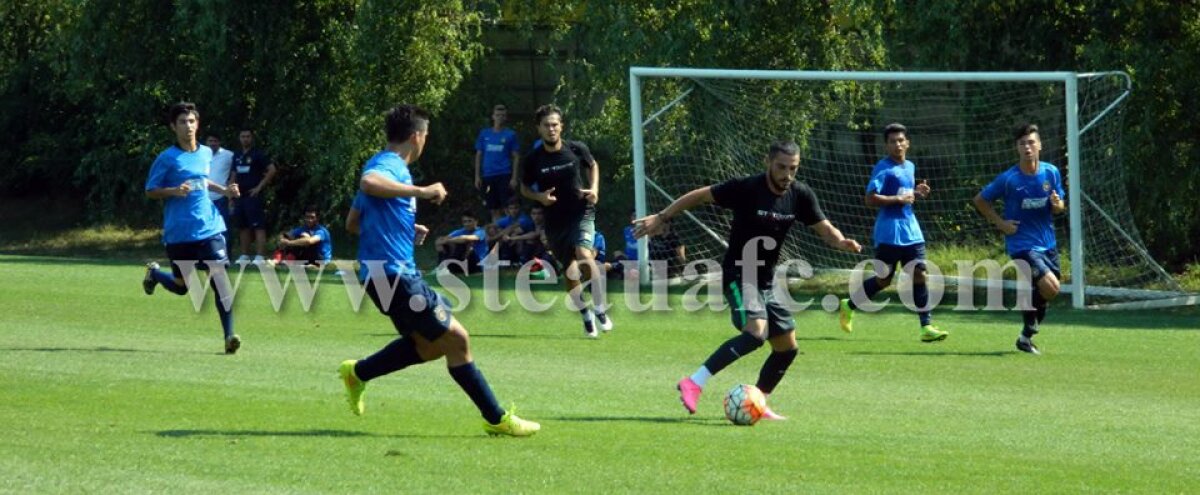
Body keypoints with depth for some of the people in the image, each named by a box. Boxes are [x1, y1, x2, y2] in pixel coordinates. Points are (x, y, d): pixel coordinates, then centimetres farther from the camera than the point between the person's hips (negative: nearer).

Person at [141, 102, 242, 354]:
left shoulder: (206, 153, 10)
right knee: (181, 287, 9)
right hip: (179, 233, -3)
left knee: (220, 277, -14)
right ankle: (154, 273, 43)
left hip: (209, 228, 3)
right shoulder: (167, 158, -6)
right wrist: (174, 191, -19)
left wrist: (223, 191, 11)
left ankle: (229, 335, -15)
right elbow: (150, 191, -2)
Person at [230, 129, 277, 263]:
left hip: (254, 195, -7)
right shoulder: (237, 156, 15)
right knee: (243, 227, 9)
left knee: (258, 227, -10)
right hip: (240, 196, 7)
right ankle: (245, 255, 15)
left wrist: (259, 187, -13)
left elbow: (272, 170, -11)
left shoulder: (258, 154, -4)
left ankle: (259, 257, -16)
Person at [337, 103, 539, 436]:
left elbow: (353, 223, 26)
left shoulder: (387, 165, 19)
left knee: (428, 344, 18)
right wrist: (421, 191, -35)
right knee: (456, 338, -5)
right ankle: (496, 419, 1)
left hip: (394, 273, 10)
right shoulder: (389, 165, -11)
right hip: (393, 272, -10)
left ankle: (357, 372, 20)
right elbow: (368, 183, -38)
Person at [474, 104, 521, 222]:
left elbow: (515, 157, 1)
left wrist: (514, 178, -7)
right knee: (494, 209, 7)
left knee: (506, 209, -7)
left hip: (505, 175, -3)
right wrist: (477, 176, 5)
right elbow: (479, 155, 11)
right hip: (488, 176, 3)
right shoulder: (484, 133, 9)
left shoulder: (510, 134, 2)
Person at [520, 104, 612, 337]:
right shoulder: (533, 159, -6)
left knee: (584, 255, -27)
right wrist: (539, 196, -13)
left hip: (582, 213, -2)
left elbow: (593, 166, 15)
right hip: (555, 220, 2)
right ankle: (587, 317, 25)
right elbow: (525, 188, 8)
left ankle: (600, 309, -11)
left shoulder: (577, 149, -6)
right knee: (571, 272, 4)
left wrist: (594, 188, -3)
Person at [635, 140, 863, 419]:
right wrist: (662, 218, -7)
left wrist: (841, 242, -19)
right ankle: (694, 384, -30)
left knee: (787, 346, 7)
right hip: (739, 276, -7)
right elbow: (700, 196, -9)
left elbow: (823, 228, 4)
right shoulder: (747, 189, -18)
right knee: (755, 332, -30)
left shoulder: (800, 195, -1)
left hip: (766, 281, 7)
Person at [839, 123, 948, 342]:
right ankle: (848, 306, 21)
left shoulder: (910, 167, 14)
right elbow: (871, 199, -18)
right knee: (884, 279, -1)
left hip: (911, 231, 7)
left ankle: (926, 326, -2)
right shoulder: (883, 168, -10)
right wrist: (899, 199, -21)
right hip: (889, 232, -7)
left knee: (919, 275, -2)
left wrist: (918, 193, 7)